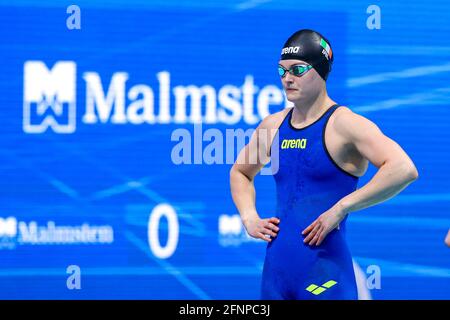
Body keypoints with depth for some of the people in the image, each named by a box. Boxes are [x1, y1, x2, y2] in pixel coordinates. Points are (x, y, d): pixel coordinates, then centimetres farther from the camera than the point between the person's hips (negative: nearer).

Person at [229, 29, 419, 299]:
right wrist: (249, 217, 13)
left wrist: (339, 209, -22)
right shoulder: (273, 125, 11)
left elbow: (404, 170, -23)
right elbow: (240, 172, 31)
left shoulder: (343, 124, -9)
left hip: (325, 276, -6)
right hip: (276, 269, 6)